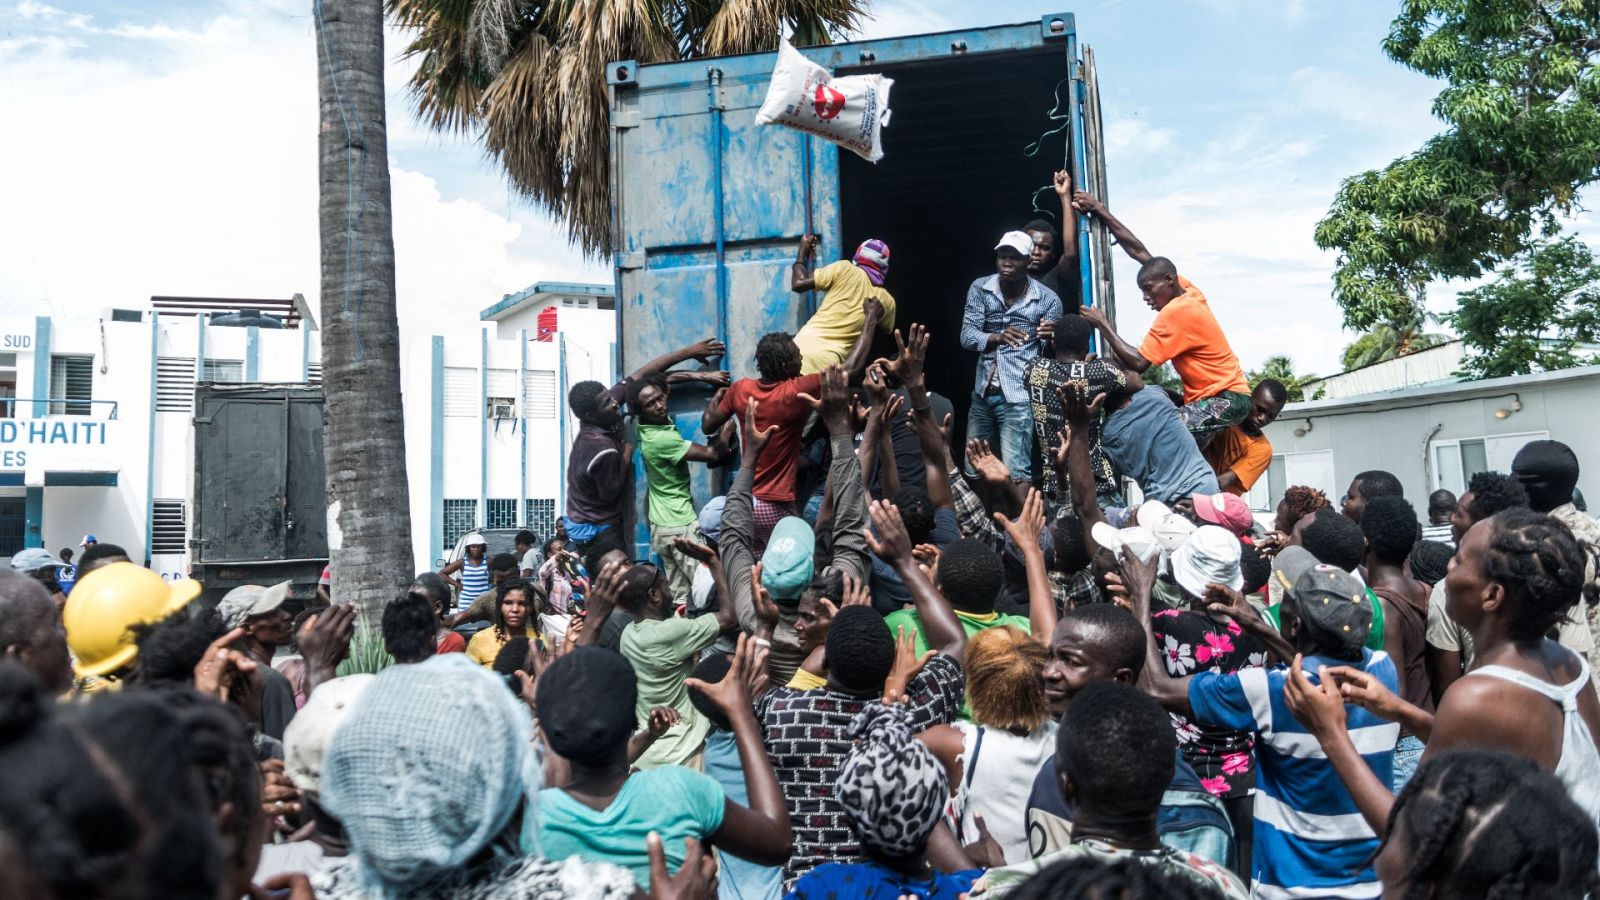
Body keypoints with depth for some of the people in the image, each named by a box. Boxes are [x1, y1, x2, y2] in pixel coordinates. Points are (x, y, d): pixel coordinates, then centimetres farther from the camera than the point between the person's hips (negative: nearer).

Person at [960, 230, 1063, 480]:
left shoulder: (1047, 299, -4)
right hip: (982, 392, 4)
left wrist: (1050, 339, -26)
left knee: (1015, 474, -9)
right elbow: (967, 336, -6)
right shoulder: (980, 289, 2)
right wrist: (997, 338, -27)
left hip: (1018, 397, -4)